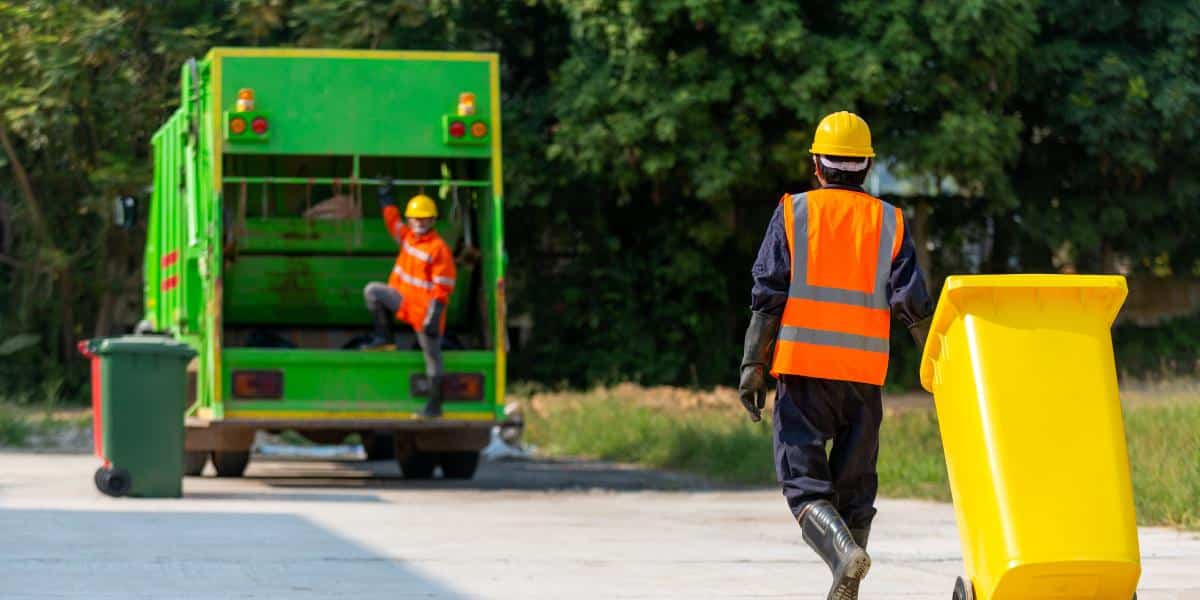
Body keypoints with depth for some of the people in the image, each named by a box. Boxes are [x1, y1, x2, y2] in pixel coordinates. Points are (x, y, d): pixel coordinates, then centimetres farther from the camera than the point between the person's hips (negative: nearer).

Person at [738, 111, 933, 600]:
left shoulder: (794, 213, 3)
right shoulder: (889, 222, 7)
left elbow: (768, 296, -3)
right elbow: (914, 306, 0)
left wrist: (752, 366, -2)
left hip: (803, 370, -2)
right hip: (864, 376, 2)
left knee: (805, 485, -2)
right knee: (855, 488, 12)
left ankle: (843, 551, -29)